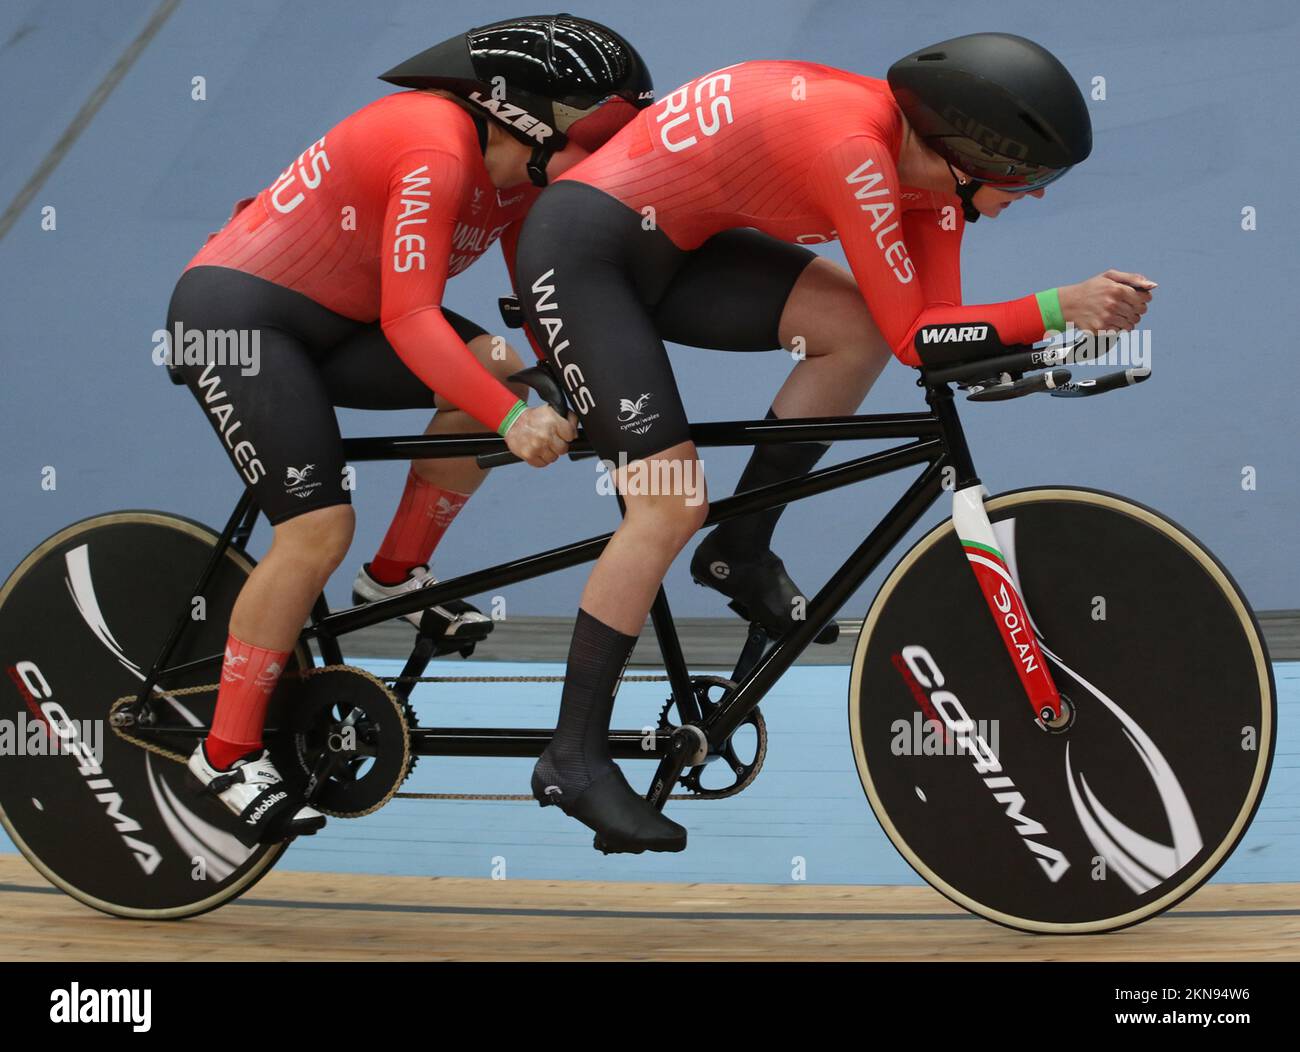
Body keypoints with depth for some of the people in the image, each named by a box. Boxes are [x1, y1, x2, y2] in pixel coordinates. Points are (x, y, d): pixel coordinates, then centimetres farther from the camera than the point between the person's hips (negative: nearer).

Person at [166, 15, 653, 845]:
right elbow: (411, 321, -35)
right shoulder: (438, 151, -27)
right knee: (320, 529, -19)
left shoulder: (522, 176, 0)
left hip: (331, 324, 9)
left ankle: (397, 575, 4)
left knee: (498, 369, -10)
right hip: (233, 312, -9)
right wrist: (512, 419, -43)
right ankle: (227, 753, -8)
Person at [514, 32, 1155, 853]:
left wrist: (1085, 314, -14)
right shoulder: (854, 148, -28)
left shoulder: (926, 156, -3)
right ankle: (574, 759, -4)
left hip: (667, 247, 8)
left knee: (857, 332, -8)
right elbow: (914, 336, -25)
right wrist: (1055, 308, -26)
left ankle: (742, 551, 7)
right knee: (673, 506, -13)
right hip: (581, 252, -8)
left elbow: (938, 322, -3)